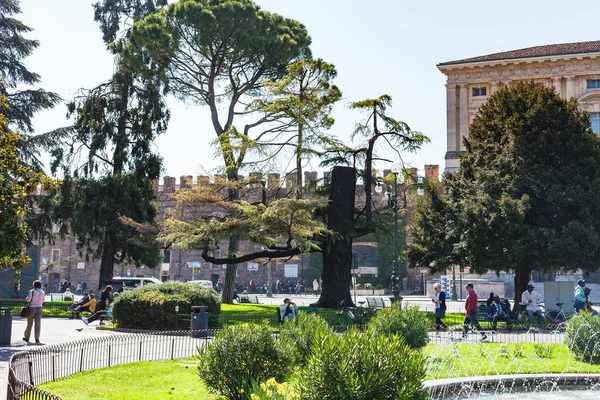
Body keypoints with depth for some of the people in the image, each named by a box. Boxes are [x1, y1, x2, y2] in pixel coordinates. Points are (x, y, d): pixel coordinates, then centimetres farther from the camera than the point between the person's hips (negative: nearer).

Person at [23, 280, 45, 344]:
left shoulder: (32, 291, -10)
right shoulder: (42, 293, 4)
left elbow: (28, 299, -18)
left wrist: (26, 299, 3)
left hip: (31, 308, -2)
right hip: (39, 308, 3)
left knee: (29, 324, 9)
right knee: (38, 324, 0)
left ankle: (26, 337, 22)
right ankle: (37, 339, -5)